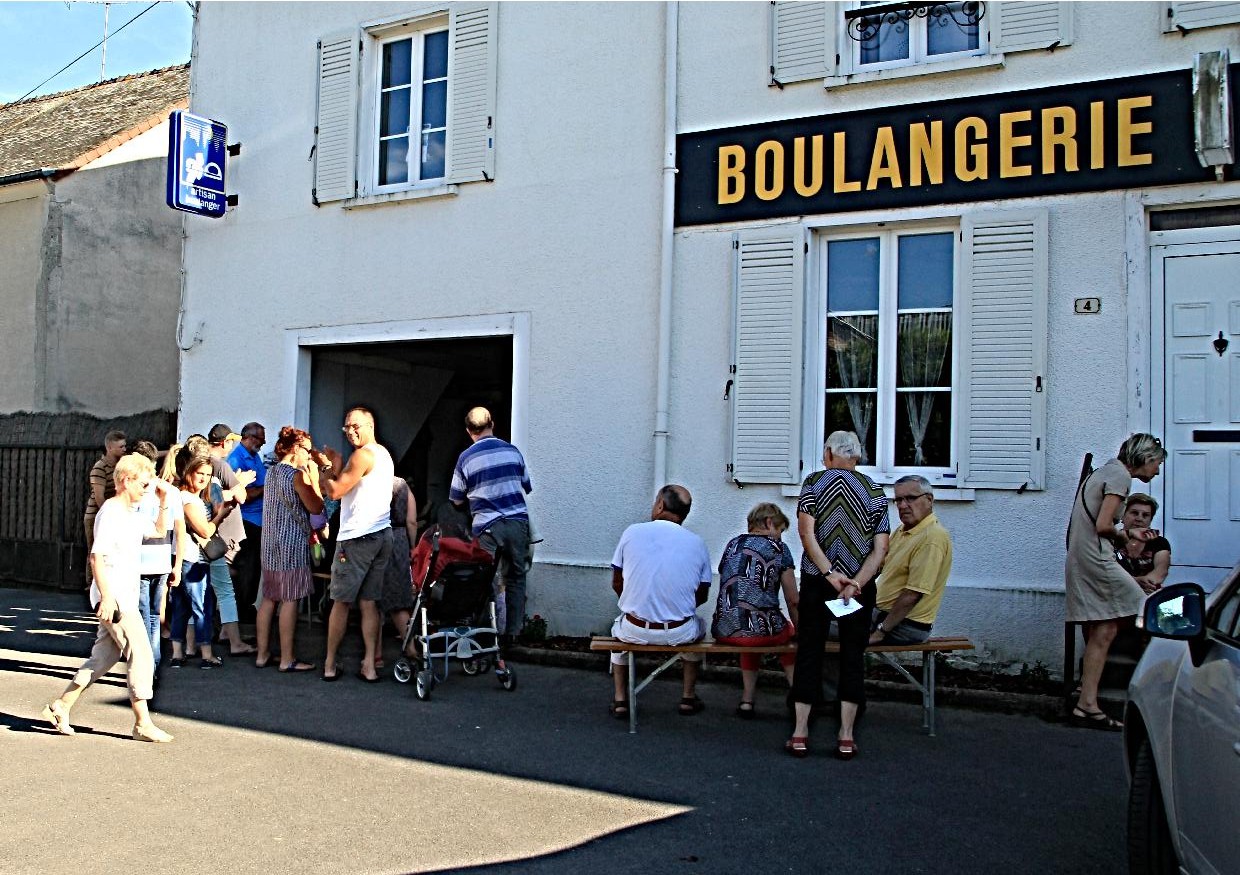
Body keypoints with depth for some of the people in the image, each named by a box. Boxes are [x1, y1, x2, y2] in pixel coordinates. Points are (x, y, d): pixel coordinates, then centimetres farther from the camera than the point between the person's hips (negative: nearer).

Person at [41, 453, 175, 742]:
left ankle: (61, 707, 23)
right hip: (114, 598, -10)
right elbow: (97, 556, -21)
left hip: (125, 597, 10)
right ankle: (143, 723, -3)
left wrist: (164, 501, 16)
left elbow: (159, 529, 31)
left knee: (103, 658, 15)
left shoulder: (132, 514, 15)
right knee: (141, 655, -8)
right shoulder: (111, 513, -14)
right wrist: (106, 596, -25)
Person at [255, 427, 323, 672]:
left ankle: (262, 654, 17)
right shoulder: (297, 475, -12)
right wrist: (314, 477, -4)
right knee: (290, 600, -4)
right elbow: (316, 507, -11)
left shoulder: (272, 472, 13)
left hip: (271, 543, 8)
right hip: (292, 544, -8)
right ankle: (287, 659, -1)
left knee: (269, 599, 12)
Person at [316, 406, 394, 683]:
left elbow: (335, 491, -12)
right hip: (382, 535, 8)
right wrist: (335, 466, 14)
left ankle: (330, 665, 8)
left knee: (341, 602, 1)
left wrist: (326, 469, 3)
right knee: (369, 603, 7)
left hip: (357, 537, -8)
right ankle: (369, 666, 4)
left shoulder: (363, 455, -12)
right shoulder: (384, 454, 18)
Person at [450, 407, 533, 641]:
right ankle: (512, 632, 14)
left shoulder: (466, 458, -3)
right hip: (518, 523, 3)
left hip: (487, 527, -2)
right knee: (515, 578, 11)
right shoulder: (512, 451, 4)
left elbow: (456, 499, 6)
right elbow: (527, 488, 16)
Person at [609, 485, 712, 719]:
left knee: (619, 626, 35)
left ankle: (620, 700, 31)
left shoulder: (633, 532, -4)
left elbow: (617, 583, 6)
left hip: (635, 631, 0)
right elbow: (701, 596, 6)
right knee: (698, 625, 35)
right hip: (679, 633, 0)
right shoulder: (696, 543, -2)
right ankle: (688, 697, 37)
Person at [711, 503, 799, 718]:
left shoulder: (732, 544, 15)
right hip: (760, 629, -3)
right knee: (789, 630, 32)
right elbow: (792, 601, 6)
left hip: (724, 632, 4)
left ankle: (747, 700, 28)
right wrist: (797, 631, 24)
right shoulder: (778, 548, 3)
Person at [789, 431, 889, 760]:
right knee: (853, 655, 8)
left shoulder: (814, 482, 0)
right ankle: (846, 737, 7)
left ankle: (800, 733, 6)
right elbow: (881, 548, -4)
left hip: (816, 581, -1)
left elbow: (806, 531, -12)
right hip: (860, 585, 1)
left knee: (809, 652, 6)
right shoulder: (875, 492, 5)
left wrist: (829, 574, -15)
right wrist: (856, 582, -11)